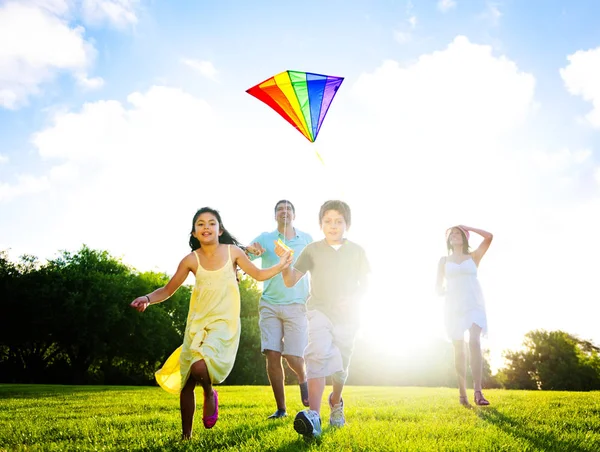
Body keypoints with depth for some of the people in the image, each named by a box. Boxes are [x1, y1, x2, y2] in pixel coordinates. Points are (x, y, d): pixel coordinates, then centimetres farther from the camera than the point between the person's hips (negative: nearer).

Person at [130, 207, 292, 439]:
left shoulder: (232, 252, -2)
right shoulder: (191, 260, -2)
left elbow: (258, 274, 10)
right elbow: (168, 290, 1)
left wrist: (281, 265, 1)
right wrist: (147, 298, -16)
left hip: (224, 323, -2)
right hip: (197, 324, 2)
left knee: (200, 366, -28)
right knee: (186, 383, 6)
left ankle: (210, 395, 7)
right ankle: (186, 435, 25)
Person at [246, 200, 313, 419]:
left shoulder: (307, 239, 7)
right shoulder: (264, 238, 4)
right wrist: (249, 251, -27)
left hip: (297, 305, 0)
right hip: (269, 304, 1)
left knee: (294, 357, -5)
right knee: (272, 355, -6)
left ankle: (303, 379, 31)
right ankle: (281, 408, 7)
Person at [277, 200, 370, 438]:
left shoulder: (357, 251, 2)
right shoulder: (312, 249, -1)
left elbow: (364, 282, 10)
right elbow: (290, 281, -4)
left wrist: (354, 299, -10)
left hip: (347, 316, 2)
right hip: (320, 311, -2)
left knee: (341, 367, 13)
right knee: (319, 353, -28)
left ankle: (335, 403, 44)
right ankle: (313, 415, -32)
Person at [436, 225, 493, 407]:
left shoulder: (474, 257, 11)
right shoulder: (444, 260, 15)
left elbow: (489, 237, -1)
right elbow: (438, 287, 15)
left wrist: (468, 228, 9)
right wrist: (444, 290, -6)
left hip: (474, 304, -1)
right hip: (454, 306, 2)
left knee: (474, 342, -19)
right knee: (459, 348, 1)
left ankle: (478, 392, -24)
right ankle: (462, 393, 7)